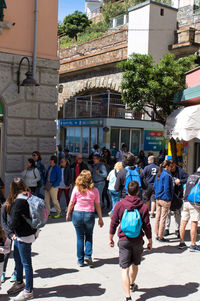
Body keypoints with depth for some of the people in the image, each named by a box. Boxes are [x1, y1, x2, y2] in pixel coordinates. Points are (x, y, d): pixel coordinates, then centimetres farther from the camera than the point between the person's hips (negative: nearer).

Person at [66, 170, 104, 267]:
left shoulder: (76, 189, -5)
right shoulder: (94, 190, -4)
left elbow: (71, 203, 0)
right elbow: (97, 205, 0)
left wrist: (68, 214, 15)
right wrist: (100, 218, 8)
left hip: (77, 214, 0)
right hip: (89, 215, 0)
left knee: (80, 237, 11)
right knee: (89, 236, 20)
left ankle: (80, 260, 17)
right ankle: (88, 255, 4)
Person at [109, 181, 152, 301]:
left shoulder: (119, 205, -6)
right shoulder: (143, 206, -7)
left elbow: (113, 223, -2)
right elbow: (147, 226, -4)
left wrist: (111, 238, 10)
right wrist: (150, 241, 9)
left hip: (124, 240, -1)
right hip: (138, 240, 1)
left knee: (125, 269, 0)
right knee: (135, 264, 24)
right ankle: (132, 284, 47)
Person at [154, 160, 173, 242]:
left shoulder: (158, 174, 9)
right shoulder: (167, 175, -16)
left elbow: (154, 186, 15)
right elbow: (167, 189, -18)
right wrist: (169, 199, -11)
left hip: (158, 198, 8)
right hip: (165, 200, -8)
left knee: (157, 217, 13)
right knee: (163, 218, 0)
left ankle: (157, 235, 21)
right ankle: (160, 237, 5)